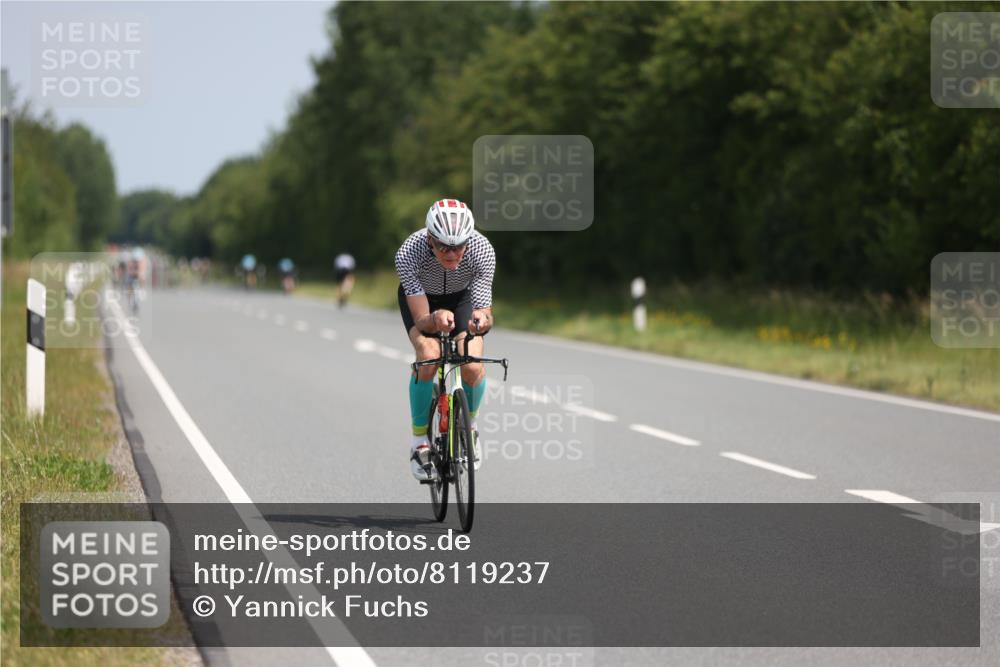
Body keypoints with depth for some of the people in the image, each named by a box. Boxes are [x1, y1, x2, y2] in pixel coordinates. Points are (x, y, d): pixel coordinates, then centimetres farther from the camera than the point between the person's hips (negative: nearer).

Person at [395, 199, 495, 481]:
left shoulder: (483, 251, -35)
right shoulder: (409, 253, -38)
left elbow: (486, 315, -33)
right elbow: (421, 321, -38)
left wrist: (482, 320, -57)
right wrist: (435, 319, -61)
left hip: (462, 296, 1)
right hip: (420, 298, -1)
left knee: (473, 367, -22)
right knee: (428, 356, -30)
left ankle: (468, 426, 12)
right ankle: (420, 441, -10)